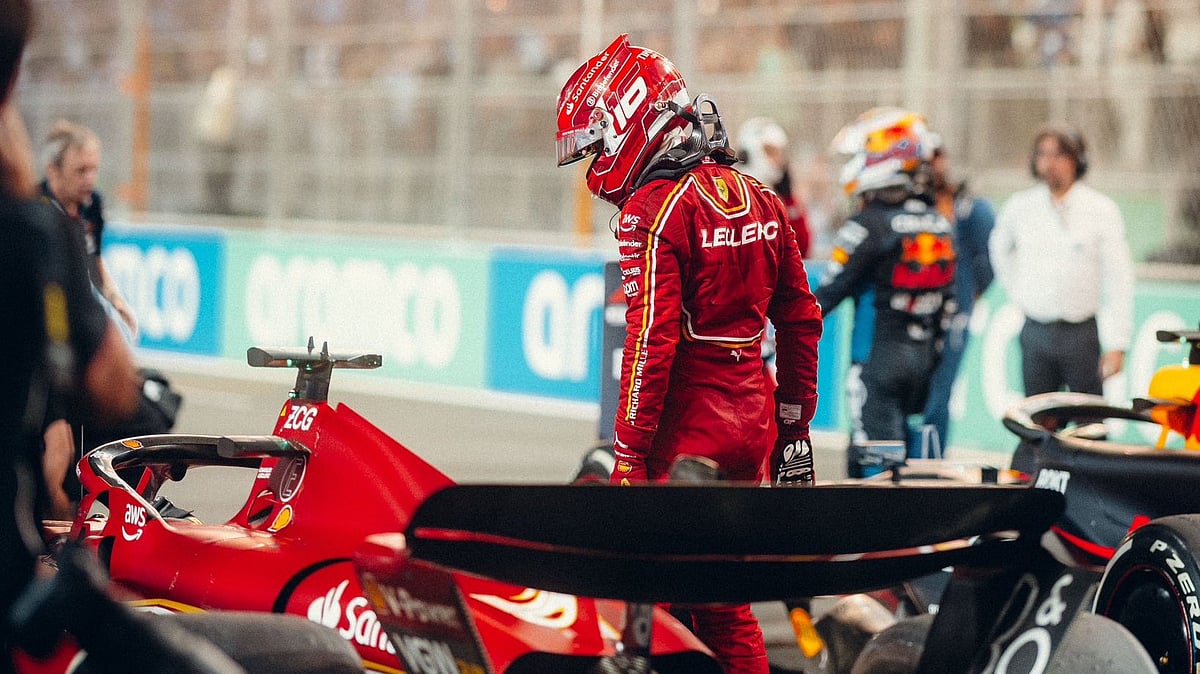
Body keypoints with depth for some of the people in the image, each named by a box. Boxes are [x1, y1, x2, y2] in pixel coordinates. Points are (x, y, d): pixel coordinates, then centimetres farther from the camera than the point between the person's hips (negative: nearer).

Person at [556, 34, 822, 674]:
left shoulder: (652, 208, -12)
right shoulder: (758, 197, 12)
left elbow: (652, 339, -19)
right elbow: (801, 318, 15)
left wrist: (628, 452, -15)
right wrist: (795, 423, 20)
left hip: (688, 429, -8)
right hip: (752, 422, 8)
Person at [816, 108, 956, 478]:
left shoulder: (869, 224, -13)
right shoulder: (940, 224, 10)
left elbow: (828, 292, -13)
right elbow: (949, 300, 14)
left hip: (878, 357, -8)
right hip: (924, 357, 8)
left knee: (872, 461, -8)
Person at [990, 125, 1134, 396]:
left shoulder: (1101, 210, -5)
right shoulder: (1020, 207, 4)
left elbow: (1119, 281, -6)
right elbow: (999, 248, 26)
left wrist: (1116, 345, -11)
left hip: (1081, 332, -3)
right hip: (1035, 331, 3)